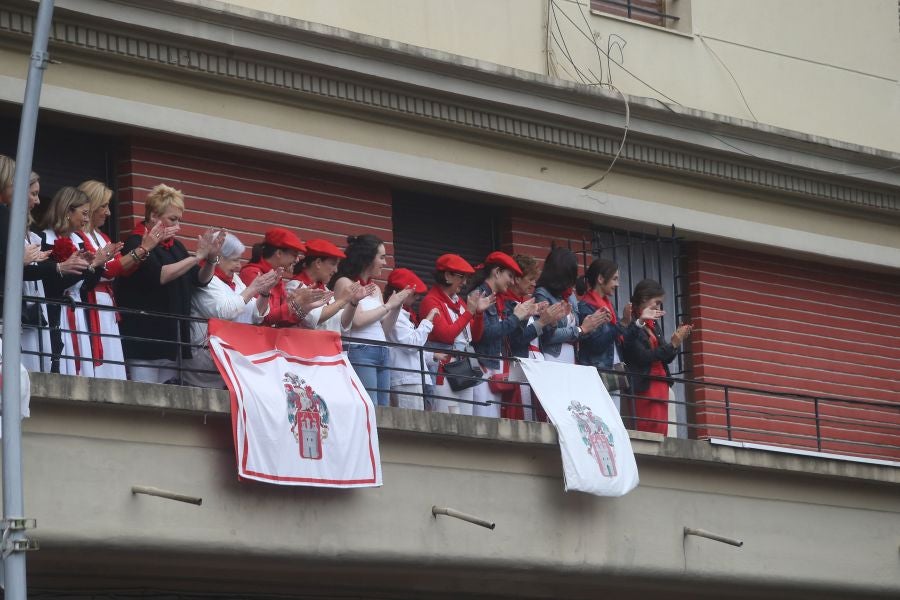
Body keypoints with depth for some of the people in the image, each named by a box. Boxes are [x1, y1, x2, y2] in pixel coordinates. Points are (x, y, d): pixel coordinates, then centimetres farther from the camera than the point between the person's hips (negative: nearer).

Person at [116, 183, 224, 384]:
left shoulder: (175, 247, 16)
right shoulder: (136, 244, -7)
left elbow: (201, 280, 16)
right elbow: (159, 275, -21)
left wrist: (212, 258, -3)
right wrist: (197, 256, -18)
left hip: (172, 337, 7)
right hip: (144, 336, -7)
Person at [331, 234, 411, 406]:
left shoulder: (375, 288, 19)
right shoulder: (345, 283, -2)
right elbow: (357, 320, -13)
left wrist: (398, 305, 8)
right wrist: (388, 305, -4)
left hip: (382, 353, 8)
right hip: (359, 351, -8)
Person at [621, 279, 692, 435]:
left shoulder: (654, 326, 17)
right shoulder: (632, 326, -8)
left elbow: (666, 358, 16)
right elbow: (642, 357, -18)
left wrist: (675, 342, -2)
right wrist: (672, 344, -19)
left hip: (661, 385, 8)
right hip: (644, 386, -8)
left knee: (661, 432, 1)